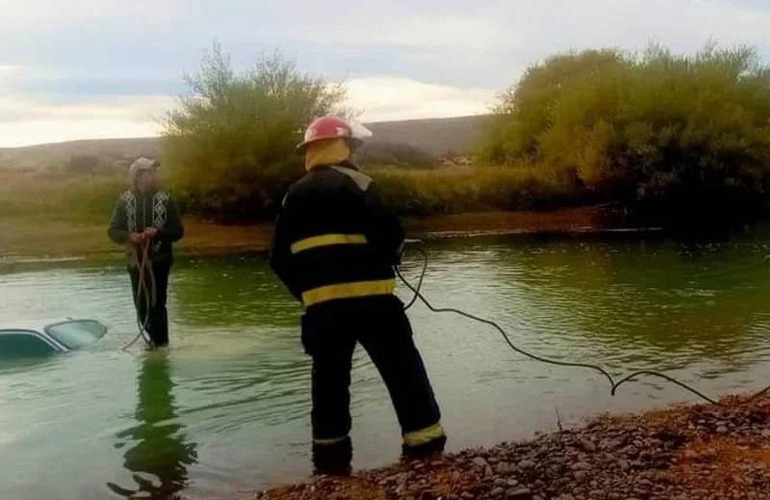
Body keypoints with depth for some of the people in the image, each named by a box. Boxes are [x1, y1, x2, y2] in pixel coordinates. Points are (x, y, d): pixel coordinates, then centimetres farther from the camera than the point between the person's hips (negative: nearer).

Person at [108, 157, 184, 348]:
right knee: (141, 304, 9)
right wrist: (129, 236, -17)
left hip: (159, 260, -2)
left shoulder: (166, 200, -2)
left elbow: (178, 231, -2)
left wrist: (158, 233, -19)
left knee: (157, 303, -6)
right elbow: (113, 231, 3)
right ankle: (155, 338, 29)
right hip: (136, 261, 2)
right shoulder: (125, 201, 1)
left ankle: (161, 343, 6)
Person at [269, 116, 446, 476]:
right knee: (404, 372, 1)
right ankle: (426, 450, 1)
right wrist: (391, 257, 9)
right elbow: (388, 233, -12)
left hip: (320, 303, 6)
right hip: (368, 296, -5)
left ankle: (330, 457, 20)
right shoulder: (354, 182, -3)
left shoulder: (294, 195, 14)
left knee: (329, 378, 15)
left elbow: (279, 259, 13)